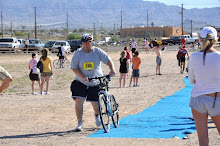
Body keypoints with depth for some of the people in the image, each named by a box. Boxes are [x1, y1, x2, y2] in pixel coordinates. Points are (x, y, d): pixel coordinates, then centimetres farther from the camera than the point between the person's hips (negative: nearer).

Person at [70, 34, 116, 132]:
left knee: (96, 104, 6)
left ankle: (97, 115, 42)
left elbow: (108, 60, -5)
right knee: (78, 100, -16)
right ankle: (80, 123, -5)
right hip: (81, 82, 0)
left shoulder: (97, 51, -3)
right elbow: (74, 68, -8)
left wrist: (112, 70, -24)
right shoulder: (78, 53, -5)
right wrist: (82, 77, -21)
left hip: (96, 83, 0)